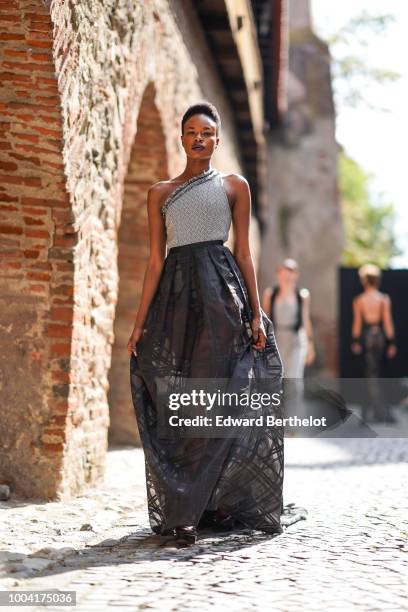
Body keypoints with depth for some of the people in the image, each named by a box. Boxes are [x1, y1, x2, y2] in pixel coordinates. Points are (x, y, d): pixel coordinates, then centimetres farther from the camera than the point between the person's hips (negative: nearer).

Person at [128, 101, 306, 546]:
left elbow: (244, 253, 6)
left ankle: (219, 505, 5)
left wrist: (256, 313, -2)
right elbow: (155, 260, 9)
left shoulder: (234, 186, 11)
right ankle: (183, 513, 3)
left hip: (222, 293, -1)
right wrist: (140, 321, 2)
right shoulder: (160, 193, 14)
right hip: (175, 296, 2)